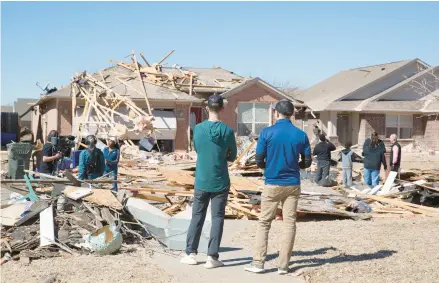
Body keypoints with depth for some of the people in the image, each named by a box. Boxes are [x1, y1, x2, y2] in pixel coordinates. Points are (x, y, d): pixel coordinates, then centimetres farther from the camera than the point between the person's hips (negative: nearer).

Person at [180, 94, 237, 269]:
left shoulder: (198, 129, -5)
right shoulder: (227, 131, -9)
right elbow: (232, 157, 2)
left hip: (201, 181, 2)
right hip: (220, 182, -1)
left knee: (197, 217, 11)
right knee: (217, 218, 4)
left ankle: (191, 254, 11)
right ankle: (212, 257, 1)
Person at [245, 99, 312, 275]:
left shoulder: (267, 133, -8)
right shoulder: (301, 135, -2)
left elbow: (259, 161, -7)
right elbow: (307, 162, 3)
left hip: (272, 184, -2)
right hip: (292, 185, 2)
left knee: (264, 222, 7)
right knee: (289, 223, 6)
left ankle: (258, 263, 4)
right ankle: (283, 265, 7)